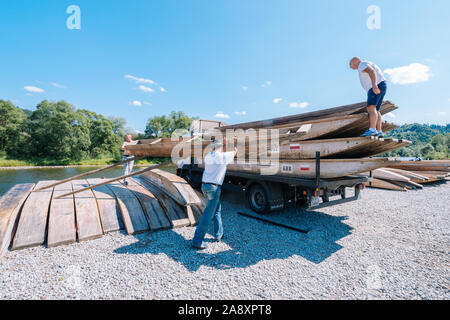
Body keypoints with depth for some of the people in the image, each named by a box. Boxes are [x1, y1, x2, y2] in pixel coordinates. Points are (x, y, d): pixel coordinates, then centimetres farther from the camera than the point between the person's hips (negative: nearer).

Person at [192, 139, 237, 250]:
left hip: (204, 185, 8)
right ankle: (197, 241, 3)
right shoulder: (223, 156, -9)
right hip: (213, 187, -8)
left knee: (217, 210, 21)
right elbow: (235, 152, 7)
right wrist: (235, 143, 24)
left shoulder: (207, 156, 8)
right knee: (208, 215, -2)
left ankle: (219, 235, 32)